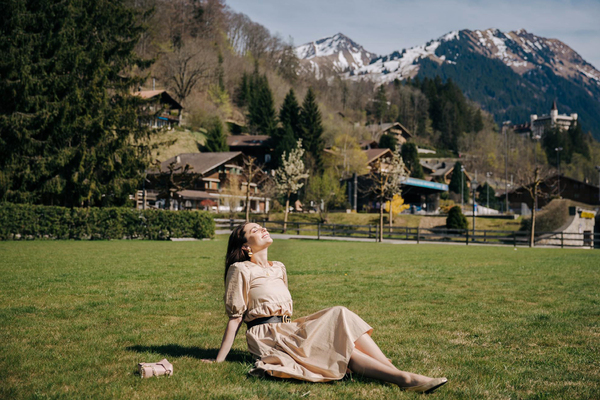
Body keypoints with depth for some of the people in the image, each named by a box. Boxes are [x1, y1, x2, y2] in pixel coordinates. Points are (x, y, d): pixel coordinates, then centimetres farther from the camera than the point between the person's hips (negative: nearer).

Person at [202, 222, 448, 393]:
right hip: (266, 335, -7)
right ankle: (402, 378, -37)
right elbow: (235, 318, -4)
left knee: (340, 318, -20)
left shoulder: (278, 268, 21)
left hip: (287, 330, 7)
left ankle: (394, 371, -34)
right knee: (336, 342, -26)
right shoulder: (240, 270, -1)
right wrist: (218, 360, -9)